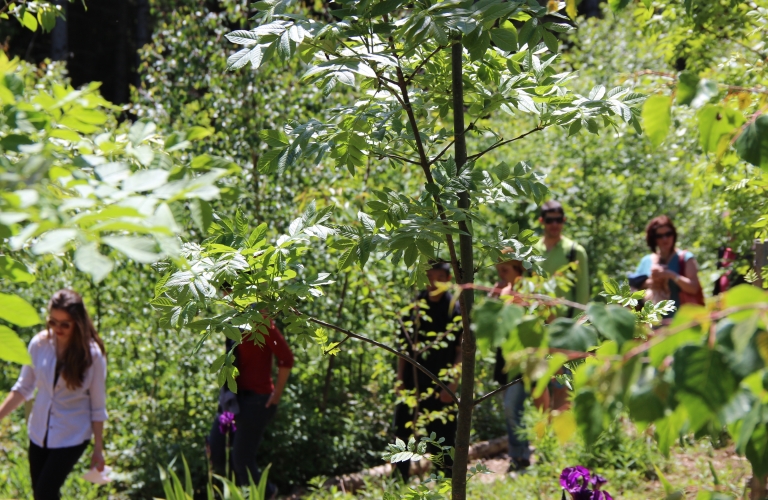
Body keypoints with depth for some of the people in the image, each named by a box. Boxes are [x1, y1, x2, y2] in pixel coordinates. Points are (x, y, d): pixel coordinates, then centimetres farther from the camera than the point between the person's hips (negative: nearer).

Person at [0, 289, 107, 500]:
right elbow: (23, 387, 5)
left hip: (72, 436, -4)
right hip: (39, 432, 4)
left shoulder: (92, 354, -14)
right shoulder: (39, 344, -7)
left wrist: (98, 448, -6)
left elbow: (98, 406, -8)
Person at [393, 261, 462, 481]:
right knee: (402, 433, 4)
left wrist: (452, 385, -12)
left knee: (443, 438, 3)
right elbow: (404, 347, 11)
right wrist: (400, 380, 4)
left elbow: (462, 351, -5)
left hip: (441, 387, -3)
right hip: (412, 384, 3)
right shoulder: (414, 306, 7)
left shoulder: (456, 310, -3)